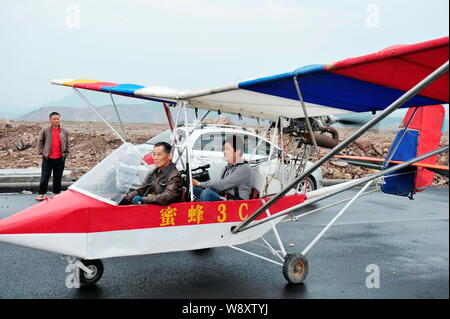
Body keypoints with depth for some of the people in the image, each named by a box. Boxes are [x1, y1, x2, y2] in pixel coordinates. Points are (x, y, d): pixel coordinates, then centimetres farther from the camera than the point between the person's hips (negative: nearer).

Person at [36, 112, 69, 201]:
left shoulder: (64, 132, 6)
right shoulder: (45, 130, 0)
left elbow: (67, 144, 13)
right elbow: (40, 142, 6)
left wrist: (65, 154, 6)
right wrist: (42, 152, -1)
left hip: (60, 159, 2)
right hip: (48, 158, -2)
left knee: (58, 178, 9)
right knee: (45, 177, 0)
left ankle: (56, 194, 18)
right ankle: (41, 194, 8)